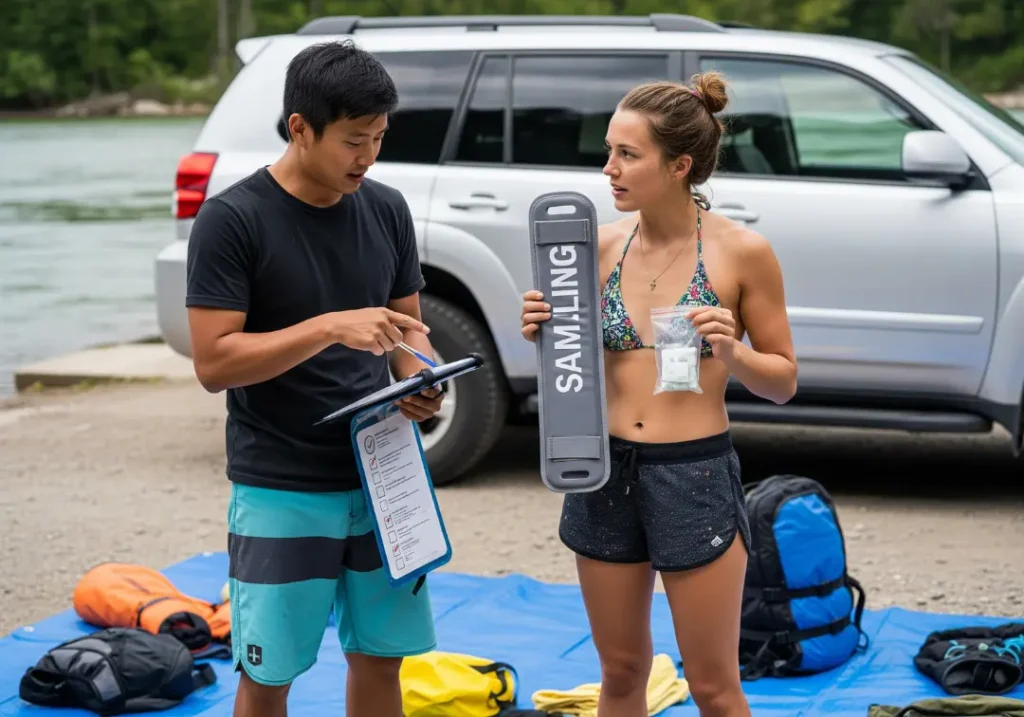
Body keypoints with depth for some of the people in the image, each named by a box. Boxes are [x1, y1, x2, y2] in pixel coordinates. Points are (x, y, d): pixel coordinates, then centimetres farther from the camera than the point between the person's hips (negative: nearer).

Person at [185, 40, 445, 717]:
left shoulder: (386, 209, 4)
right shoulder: (234, 219, -12)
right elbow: (214, 361, -17)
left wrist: (419, 382, -8)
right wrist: (331, 327, -26)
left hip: (381, 477, 5)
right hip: (281, 490, -5)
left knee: (380, 660, 13)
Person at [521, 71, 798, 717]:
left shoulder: (741, 252, -9)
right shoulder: (604, 245, 2)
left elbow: (784, 382, -1)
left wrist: (731, 353, -21)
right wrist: (545, 334, -7)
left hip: (696, 475, -4)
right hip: (606, 471, 4)